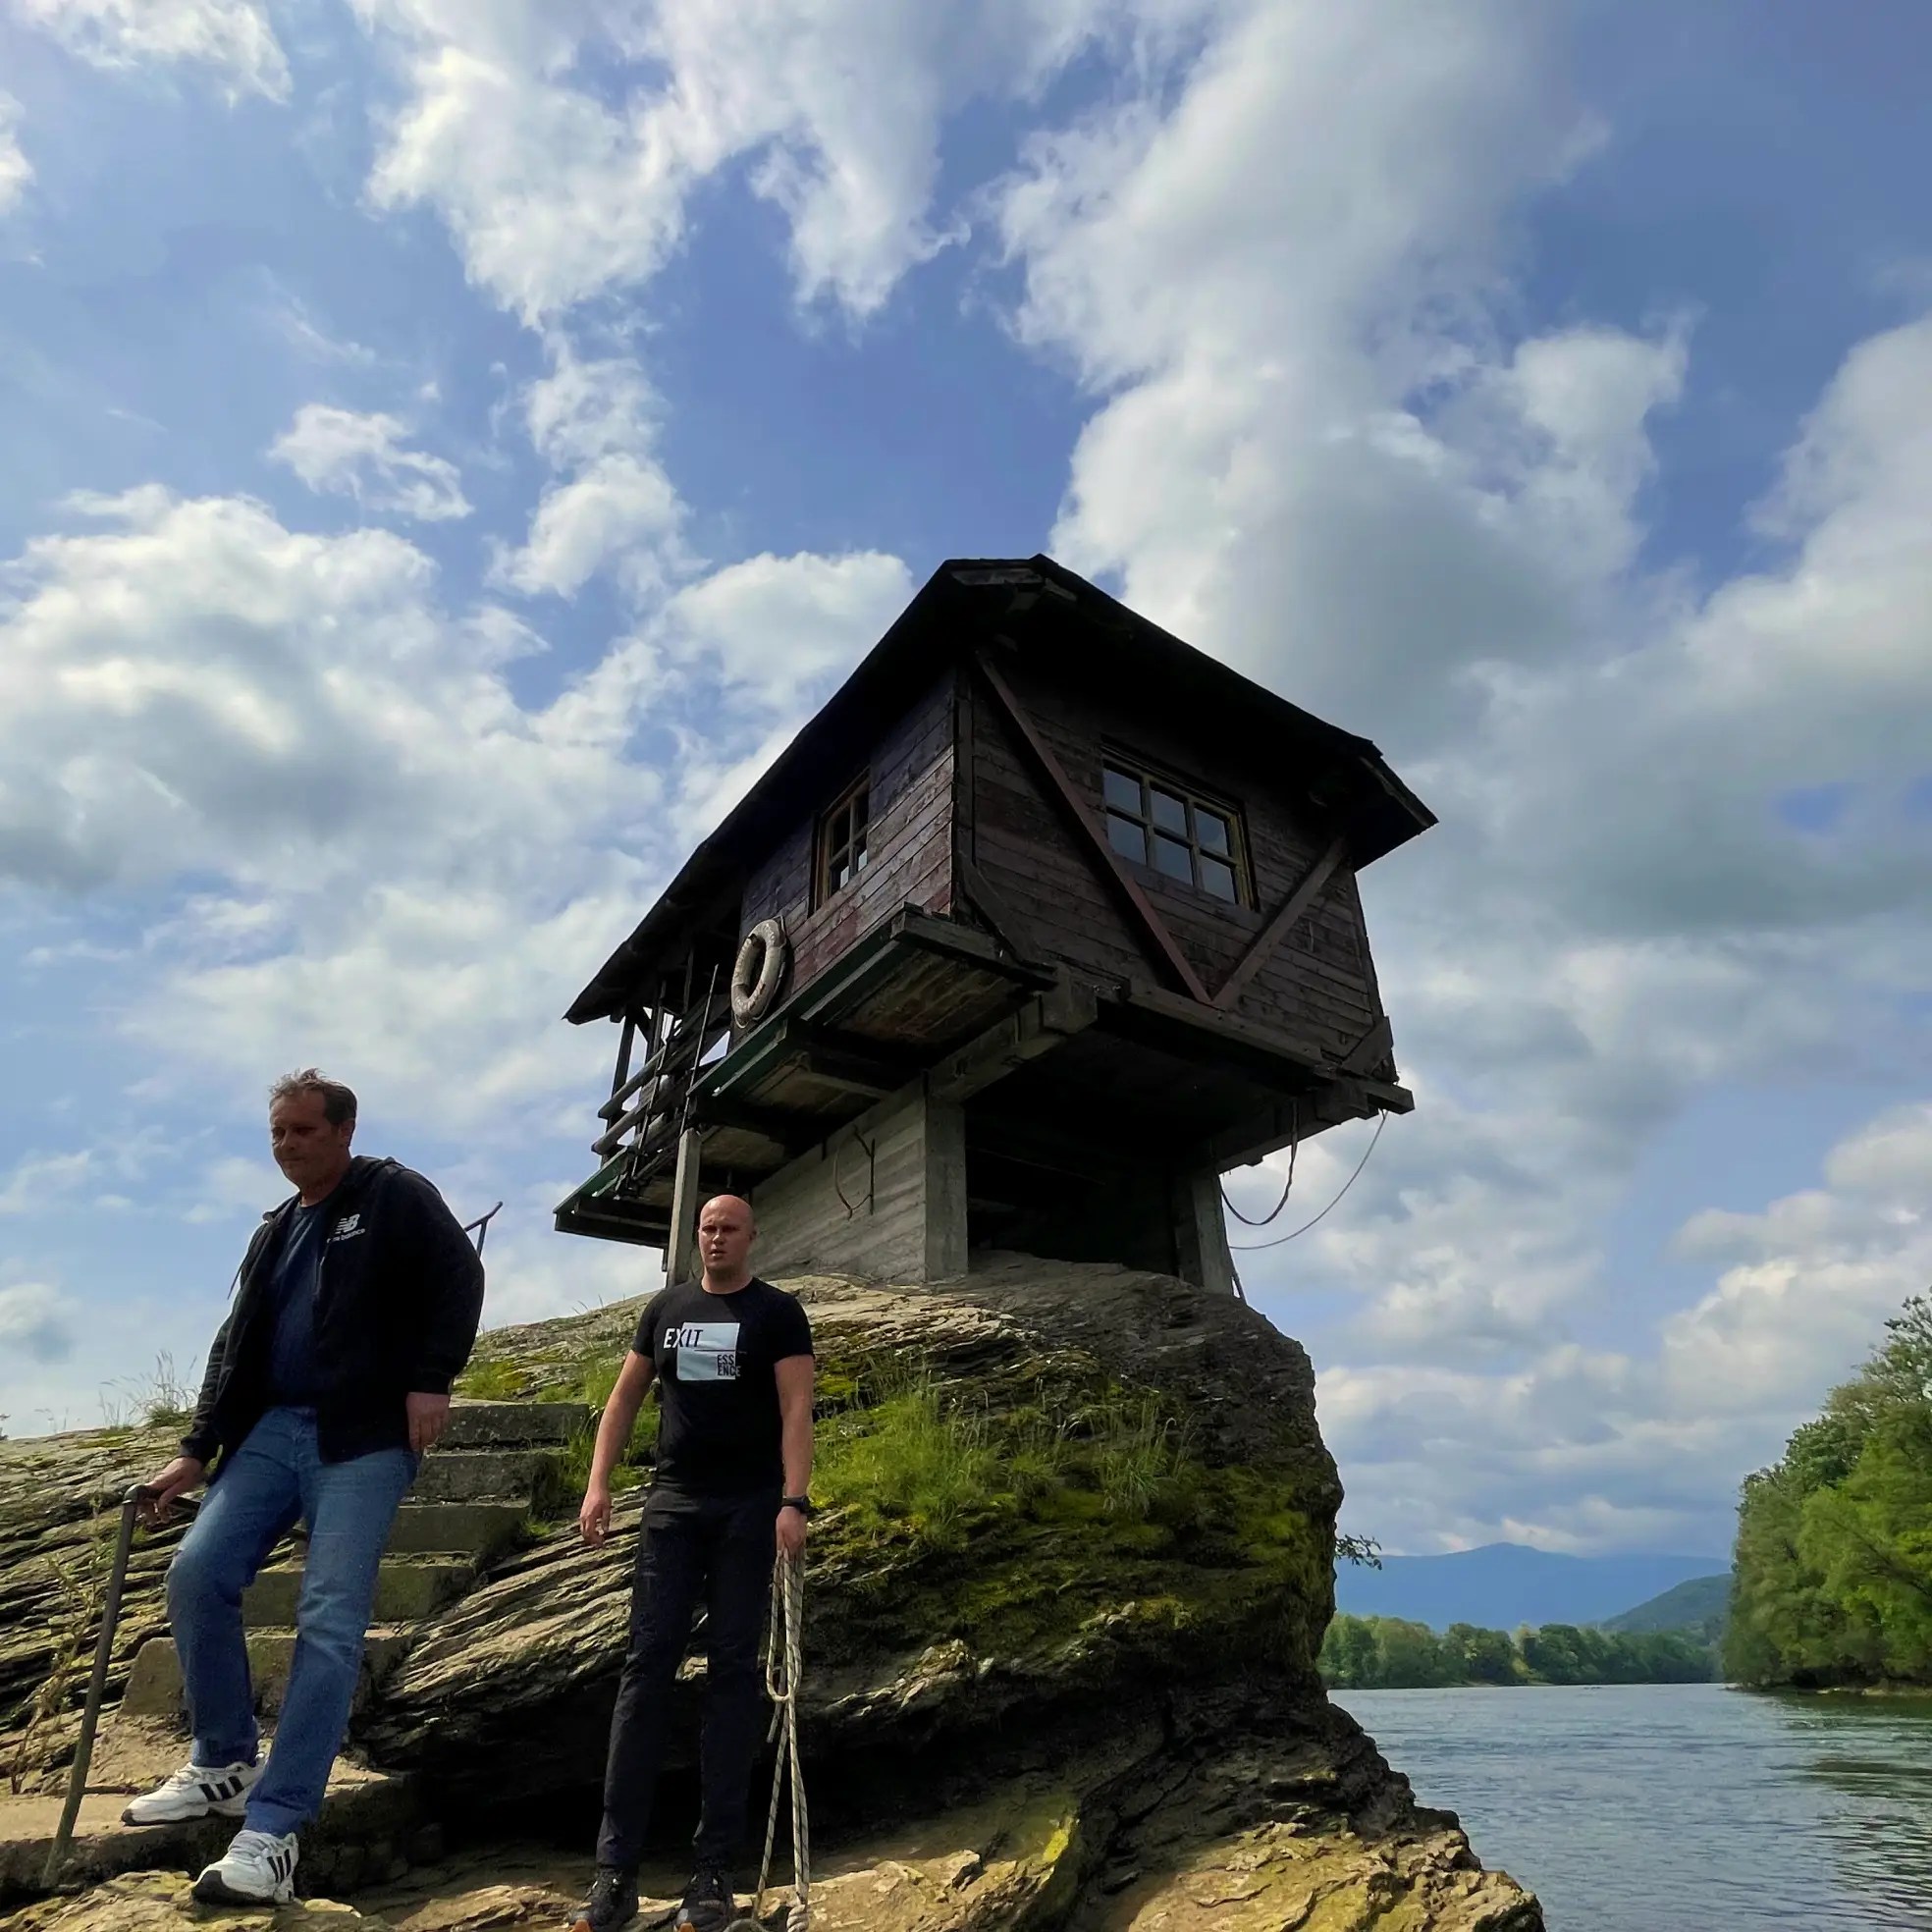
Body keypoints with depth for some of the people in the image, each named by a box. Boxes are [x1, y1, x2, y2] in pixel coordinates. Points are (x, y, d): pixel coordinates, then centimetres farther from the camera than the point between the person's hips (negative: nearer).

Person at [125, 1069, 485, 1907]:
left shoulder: (395, 1196, -2)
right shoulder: (275, 1231, 19)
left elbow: (458, 1278, -11)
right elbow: (235, 1344, 20)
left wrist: (430, 1380, -18)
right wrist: (196, 1451, 15)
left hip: (364, 1439, -7)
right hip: (272, 1430, 7)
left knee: (329, 1622, -10)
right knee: (197, 1573, -3)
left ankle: (272, 1831, -4)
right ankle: (225, 1763, 19)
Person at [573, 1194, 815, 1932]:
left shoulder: (777, 1312, -1)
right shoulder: (666, 1307, 10)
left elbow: (796, 1410, -8)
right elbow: (625, 1398, 13)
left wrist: (793, 1501, -19)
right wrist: (598, 1483, 2)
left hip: (749, 1509, -3)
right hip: (672, 1504, 3)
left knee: (731, 1673, 2)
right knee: (646, 1667, 0)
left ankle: (714, 1868, 11)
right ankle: (615, 1869, 6)